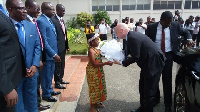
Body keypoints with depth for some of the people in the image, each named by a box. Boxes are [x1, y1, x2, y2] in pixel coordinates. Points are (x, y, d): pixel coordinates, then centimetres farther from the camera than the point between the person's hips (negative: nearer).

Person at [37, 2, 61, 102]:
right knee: (46, 75, 6)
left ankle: (50, 90, 36)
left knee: (50, 74, 20)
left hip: (52, 53, 8)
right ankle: (46, 95, 22)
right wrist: (54, 54, -21)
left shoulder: (49, 20, 12)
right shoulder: (41, 21, -16)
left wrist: (54, 53, 12)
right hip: (47, 54, -8)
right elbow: (44, 41, -21)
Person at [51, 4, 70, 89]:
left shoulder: (62, 20, 12)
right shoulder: (53, 20, -15)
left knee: (62, 64, 18)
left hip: (63, 46, 9)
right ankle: (57, 82, 15)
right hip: (58, 46, -8)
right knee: (58, 65, 2)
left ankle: (60, 79, 33)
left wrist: (67, 45, 13)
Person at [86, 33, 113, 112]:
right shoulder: (91, 50, -22)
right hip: (93, 72, -9)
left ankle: (96, 102, 36)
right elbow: (94, 64, -26)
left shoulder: (95, 49, 5)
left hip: (98, 71, 9)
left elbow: (98, 58, 17)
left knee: (98, 87, 19)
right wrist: (106, 63, -27)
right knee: (94, 88, 2)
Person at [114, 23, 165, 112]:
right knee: (142, 87, 20)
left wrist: (121, 63, -16)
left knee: (149, 89, 1)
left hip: (154, 62, -10)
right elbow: (127, 51, 13)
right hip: (147, 62, 10)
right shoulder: (131, 36, 5)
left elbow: (135, 57, -24)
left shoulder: (133, 38, -25)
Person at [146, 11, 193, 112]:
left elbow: (185, 32, 16)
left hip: (168, 56, 0)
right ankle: (156, 99, 34)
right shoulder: (151, 27, -6)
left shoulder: (175, 25, -1)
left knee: (167, 81, 3)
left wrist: (189, 39, -5)